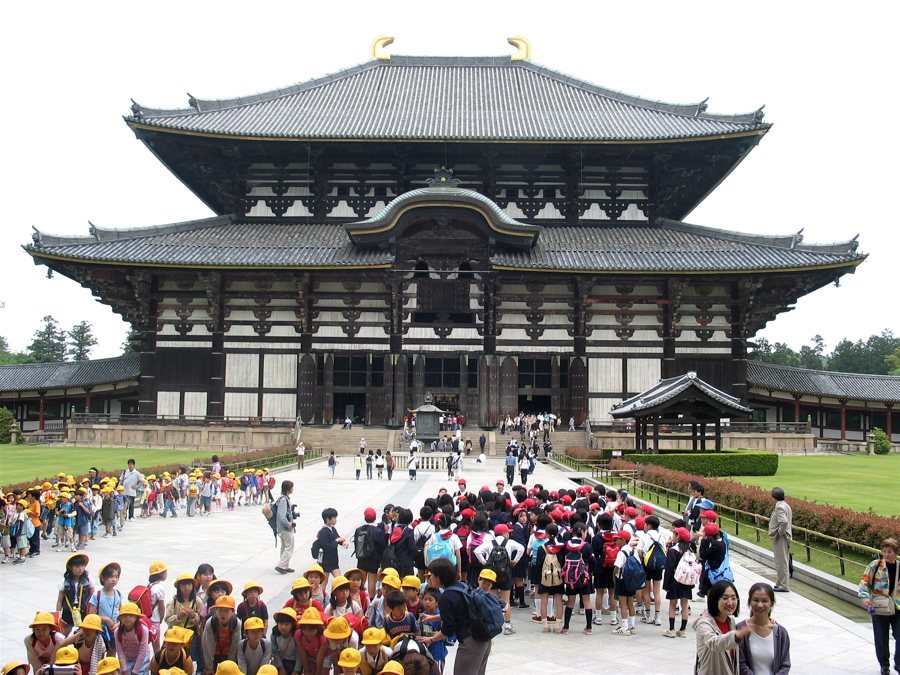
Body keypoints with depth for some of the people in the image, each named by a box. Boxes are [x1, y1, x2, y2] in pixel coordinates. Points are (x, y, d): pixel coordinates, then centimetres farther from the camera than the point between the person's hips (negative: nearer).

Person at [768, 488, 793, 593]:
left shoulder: (779, 507, -20)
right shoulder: (786, 505, 10)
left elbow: (784, 522, -33)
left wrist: (779, 533, -19)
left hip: (780, 538, -10)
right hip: (785, 537, 10)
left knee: (781, 562, -2)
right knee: (782, 561, 16)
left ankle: (784, 586, 4)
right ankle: (780, 583, 26)